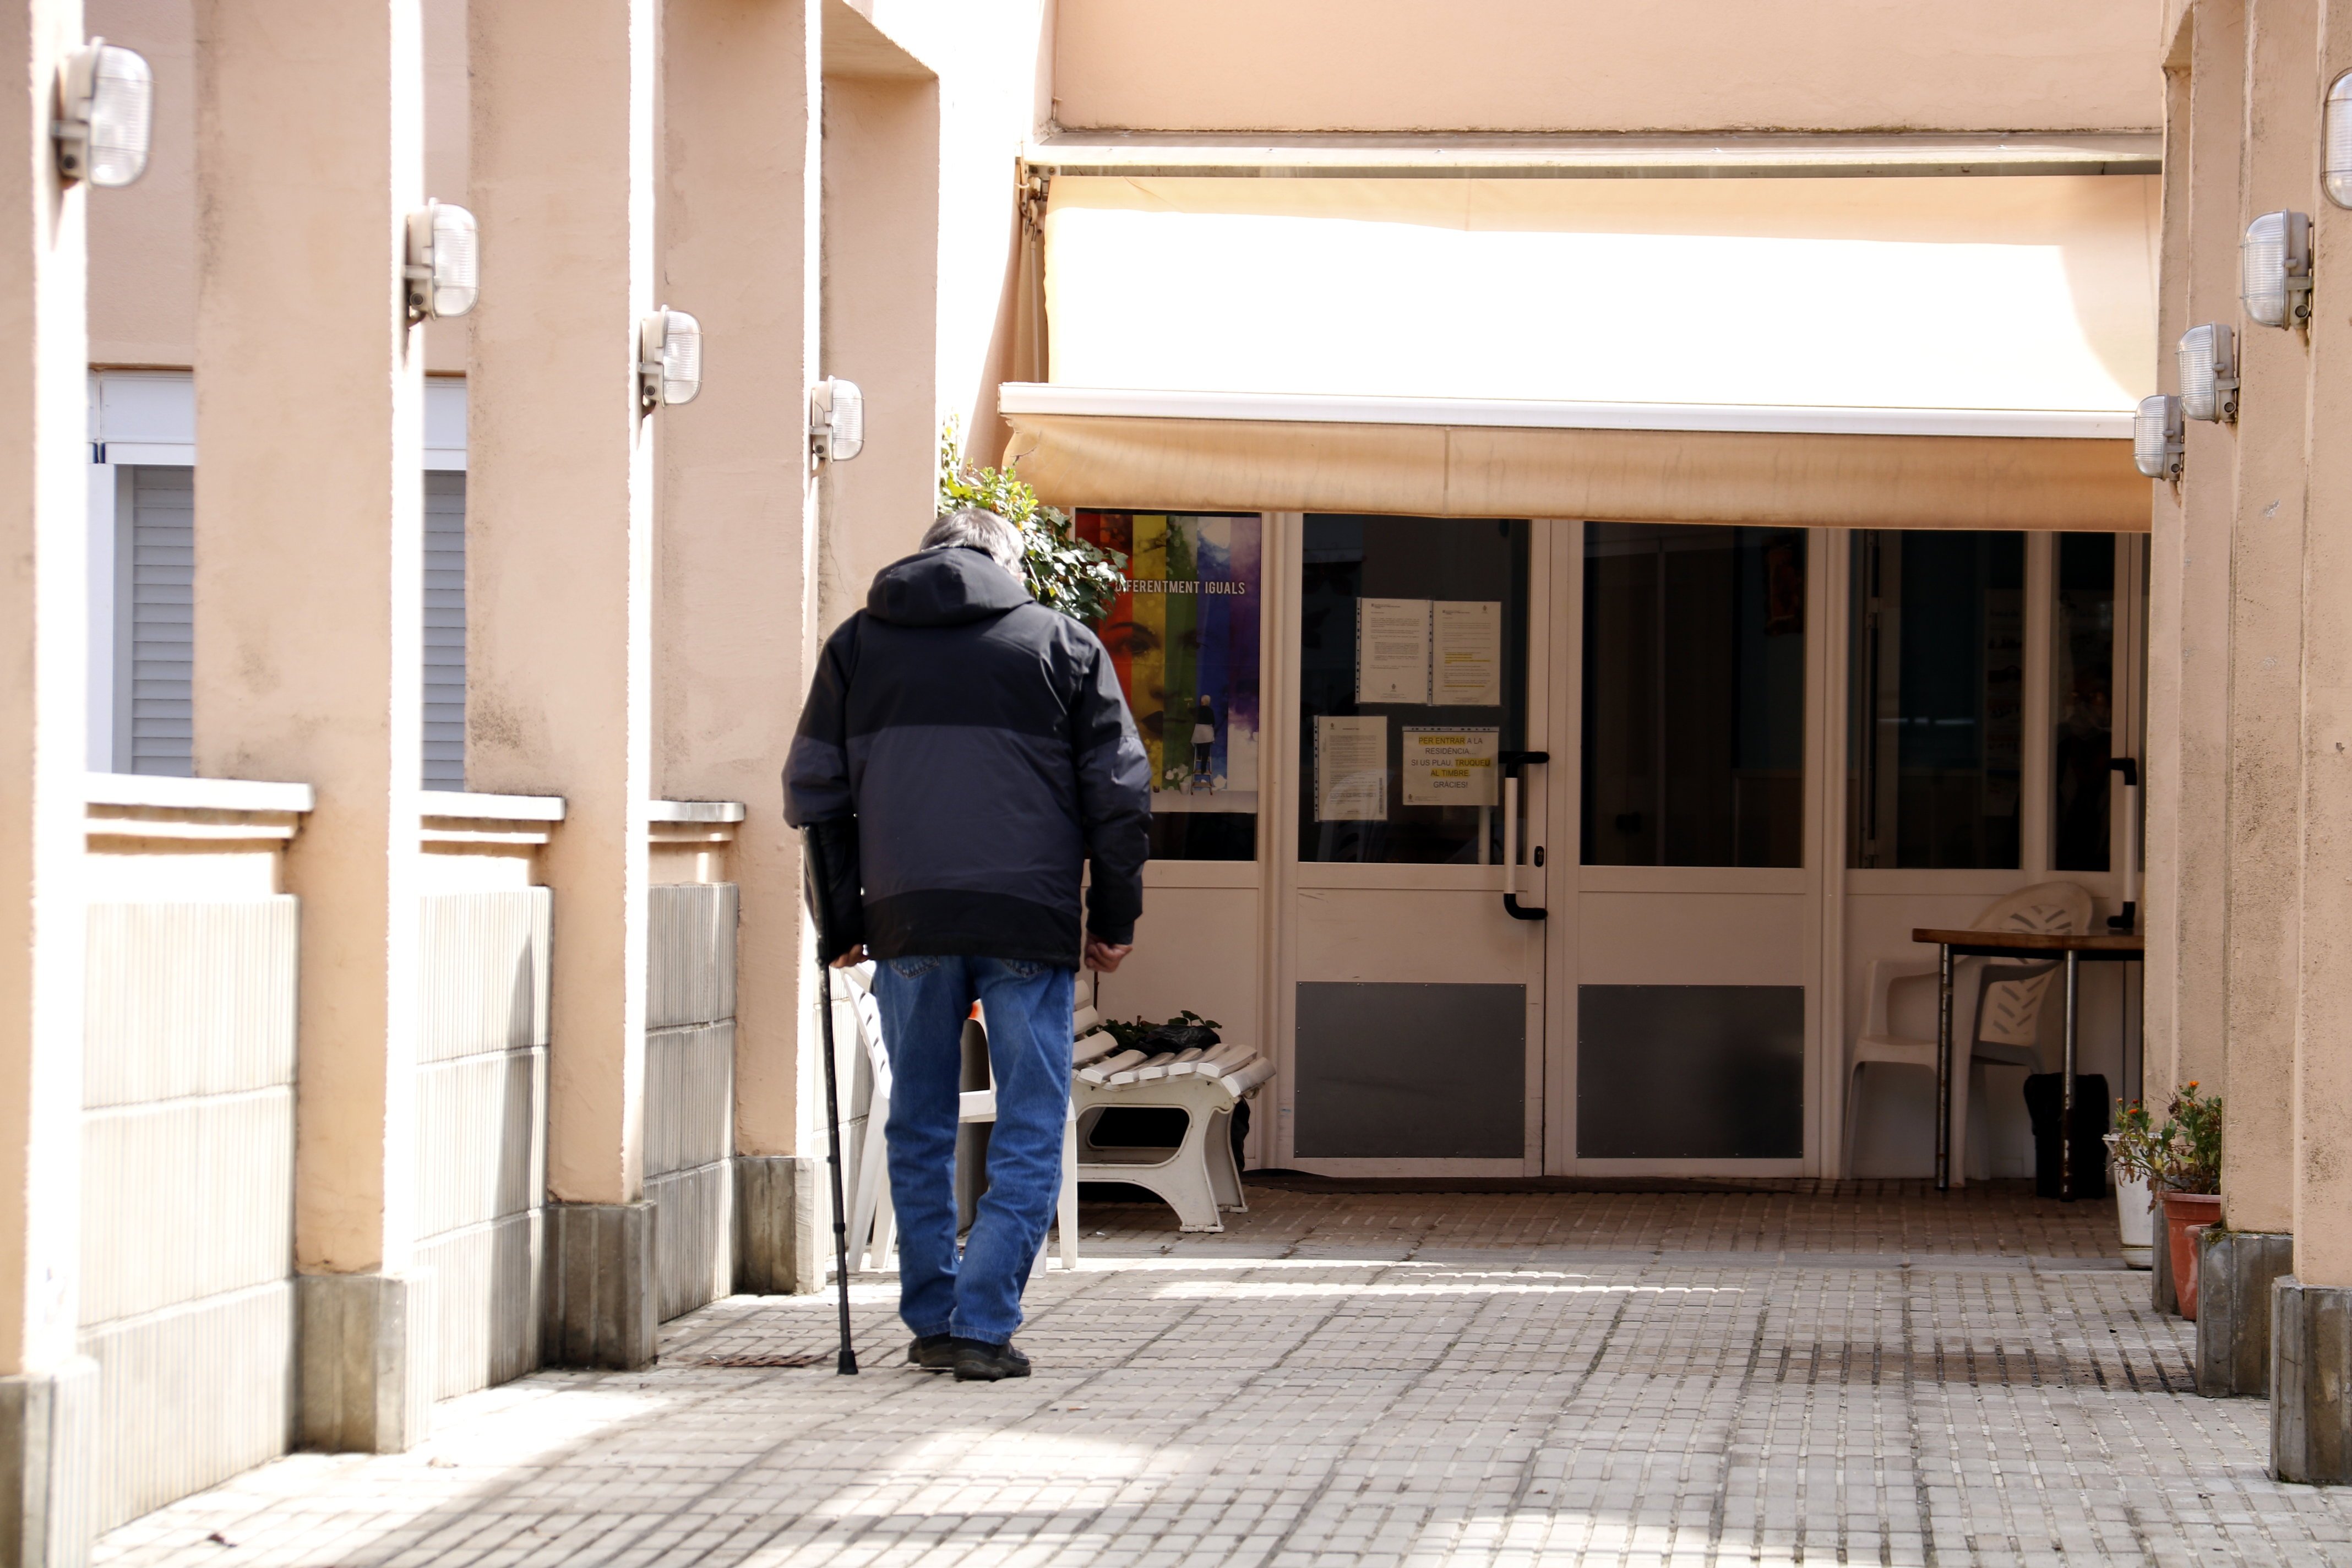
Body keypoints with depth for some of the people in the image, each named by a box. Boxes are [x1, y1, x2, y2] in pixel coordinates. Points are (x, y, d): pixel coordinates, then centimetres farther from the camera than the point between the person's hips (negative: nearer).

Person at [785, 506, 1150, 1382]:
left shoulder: (857, 643, 13)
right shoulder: (1062, 643, 8)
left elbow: (814, 792, 11)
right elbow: (1119, 791, 6)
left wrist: (840, 924, 16)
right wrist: (1114, 918, 13)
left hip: (906, 919, 2)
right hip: (1030, 922, -2)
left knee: (920, 1128, 13)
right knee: (1030, 1134, 2)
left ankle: (932, 1320, 14)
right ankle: (983, 1324, -8)